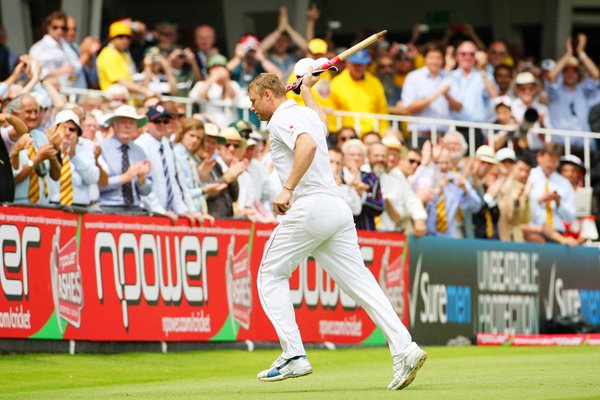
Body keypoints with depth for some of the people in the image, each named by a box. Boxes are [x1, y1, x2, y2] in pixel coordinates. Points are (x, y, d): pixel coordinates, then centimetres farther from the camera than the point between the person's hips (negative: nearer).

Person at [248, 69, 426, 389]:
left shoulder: (282, 118, -4)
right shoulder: (308, 115, 23)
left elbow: (308, 145, -25)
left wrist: (287, 189, -28)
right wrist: (306, 89, 61)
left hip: (309, 207, -8)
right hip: (338, 208, 8)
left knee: (271, 276, 6)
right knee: (359, 282, 2)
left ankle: (293, 354, -3)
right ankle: (404, 348, -13)